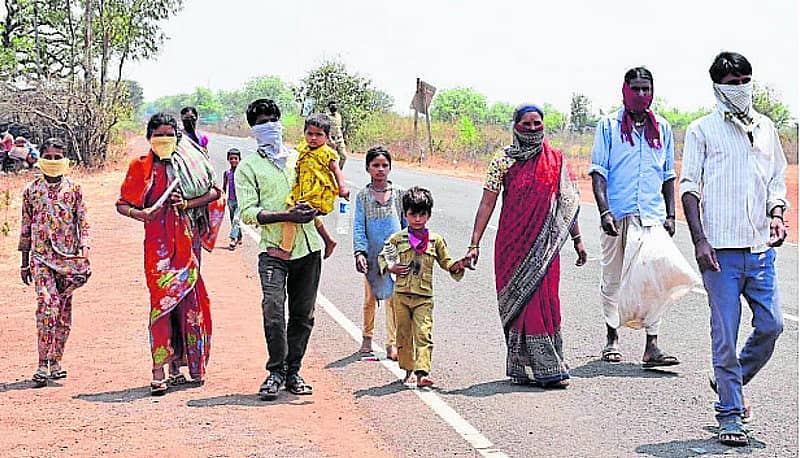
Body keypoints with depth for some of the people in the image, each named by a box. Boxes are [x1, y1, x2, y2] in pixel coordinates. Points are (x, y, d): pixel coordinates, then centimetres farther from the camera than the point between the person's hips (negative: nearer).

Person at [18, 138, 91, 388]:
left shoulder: (74, 189, 4)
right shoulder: (31, 191, 6)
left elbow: (83, 224, 3)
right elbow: (26, 227, 11)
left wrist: (84, 255, -6)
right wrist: (24, 262, 11)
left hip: (68, 255, 1)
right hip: (41, 256, -1)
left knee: (64, 310, 4)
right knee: (47, 304, -17)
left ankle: (56, 360, 16)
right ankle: (43, 364, -16)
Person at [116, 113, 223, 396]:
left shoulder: (190, 163, 9)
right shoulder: (140, 167, 6)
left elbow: (214, 192, 5)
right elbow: (122, 204, 7)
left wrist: (187, 203, -10)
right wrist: (139, 213, -13)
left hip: (187, 239, 2)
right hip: (158, 242, -2)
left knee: (187, 300, 4)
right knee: (162, 300, -10)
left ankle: (178, 365, 15)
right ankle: (159, 373, -11)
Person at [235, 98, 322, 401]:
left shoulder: (298, 157, 17)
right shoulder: (248, 166, 3)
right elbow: (248, 212, -8)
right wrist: (288, 215, -17)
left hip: (308, 246, 4)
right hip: (274, 250, -4)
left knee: (303, 315, 6)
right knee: (273, 310, -18)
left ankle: (292, 372, 17)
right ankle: (276, 372, -5)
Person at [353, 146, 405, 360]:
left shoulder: (399, 193, 5)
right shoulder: (363, 196, 4)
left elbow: (407, 223, 10)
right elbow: (358, 226, 1)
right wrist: (359, 252, -11)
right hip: (372, 255, 0)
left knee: (392, 298, -3)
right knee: (370, 298, 9)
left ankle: (392, 344, 3)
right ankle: (367, 338, 27)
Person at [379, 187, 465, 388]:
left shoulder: (436, 240, 6)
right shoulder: (397, 239, 5)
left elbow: (446, 262, 13)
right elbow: (382, 257, 14)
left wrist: (457, 265, -7)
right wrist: (390, 267, -5)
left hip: (424, 296, -1)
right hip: (401, 294, 1)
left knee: (423, 333, -12)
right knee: (404, 334, 8)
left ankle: (423, 371, -18)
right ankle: (409, 370, 21)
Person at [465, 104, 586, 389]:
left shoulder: (556, 160, 8)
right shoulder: (503, 160, 0)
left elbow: (567, 203, 15)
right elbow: (487, 204, -2)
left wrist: (577, 239, 14)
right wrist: (474, 244, -8)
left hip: (545, 245, 2)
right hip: (512, 244, -2)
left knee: (545, 300, -1)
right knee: (520, 303, -2)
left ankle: (545, 368, 9)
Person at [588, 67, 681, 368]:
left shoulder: (662, 128, 14)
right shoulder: (609, 126, 4)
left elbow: (668, 175, 18)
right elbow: (598, 171, -2)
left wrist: (670, 215, 11)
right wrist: (604, 210, -13)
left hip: (653, 217, 2)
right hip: (617, 216, -2)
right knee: (612, 279, 7)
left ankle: (652, 347, -4)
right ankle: (612, 339, 23)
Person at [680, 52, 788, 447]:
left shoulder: (765, 128, 16)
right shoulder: (702, 130, 2)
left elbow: (777, 180, 22)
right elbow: (689, 186, -1)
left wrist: (777, 215, 2)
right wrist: (699, 239, -10)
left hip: (761, 247, 5)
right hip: (721, 248, -5)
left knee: (771, 325, 4)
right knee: (726, 333, -3)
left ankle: (730, 383, 28)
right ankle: (729, 415, 6)